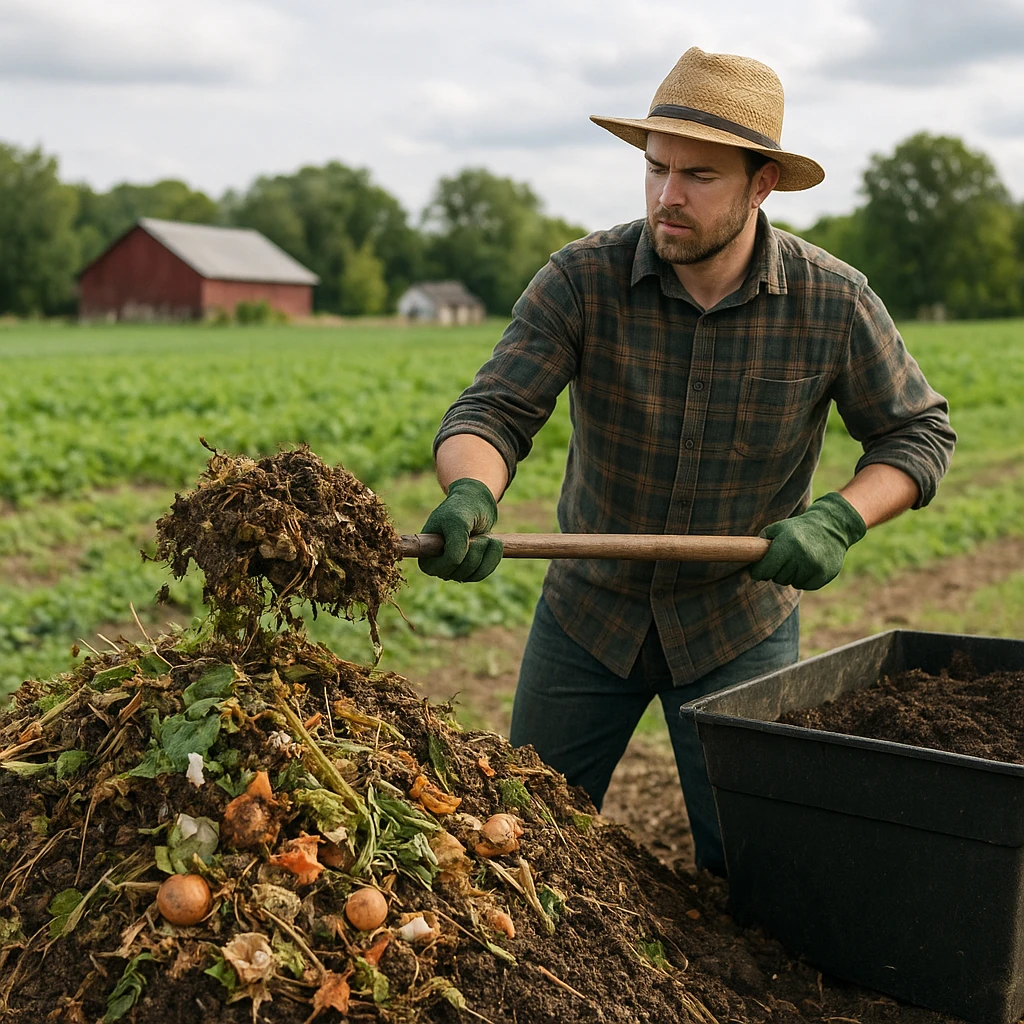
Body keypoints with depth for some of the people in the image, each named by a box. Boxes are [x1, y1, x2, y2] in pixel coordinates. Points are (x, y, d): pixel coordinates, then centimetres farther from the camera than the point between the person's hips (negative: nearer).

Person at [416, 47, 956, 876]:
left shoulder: (833, 303, -13)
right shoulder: (581, 281, -16)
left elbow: (919, 431, -2)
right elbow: (493, 411, -22)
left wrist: (838, 520, -21)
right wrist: (469, 496, -45)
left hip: (739, 623, 0)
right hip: (590, 606, 1)